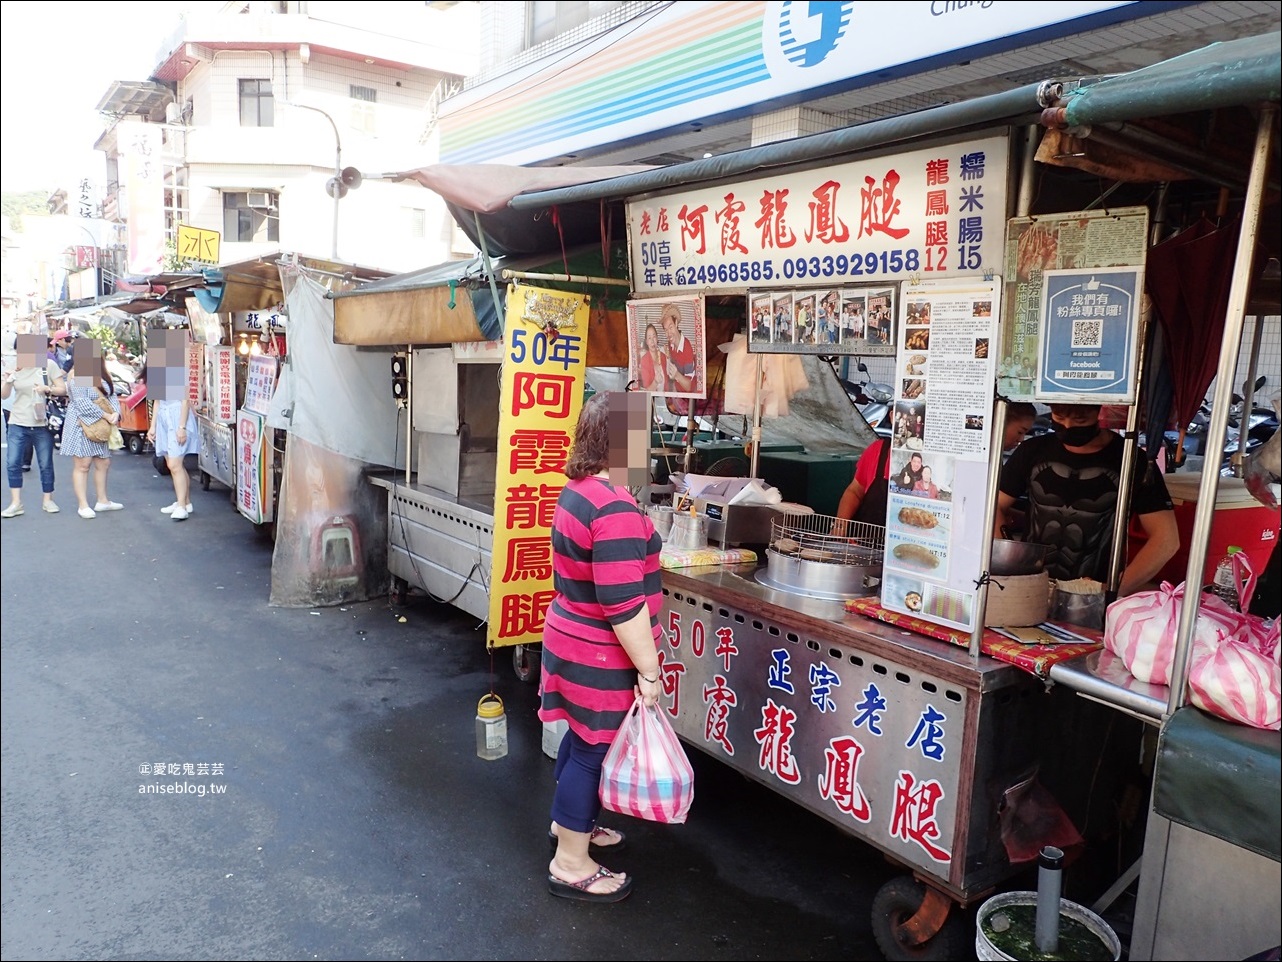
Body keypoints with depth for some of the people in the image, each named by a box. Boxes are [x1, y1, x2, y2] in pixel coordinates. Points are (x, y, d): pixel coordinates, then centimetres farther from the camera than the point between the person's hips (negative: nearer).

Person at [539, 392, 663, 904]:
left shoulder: (578, 489, 4)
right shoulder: (616, 511, -28)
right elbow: (624, 605, -28)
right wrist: (648, 670, -19)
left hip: (571, 640, 9)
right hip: (602, 658, -9)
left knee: (582, 739, 24)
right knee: (594, 751, 6)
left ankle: (571, 822, 44)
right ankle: (570, 865, 22)